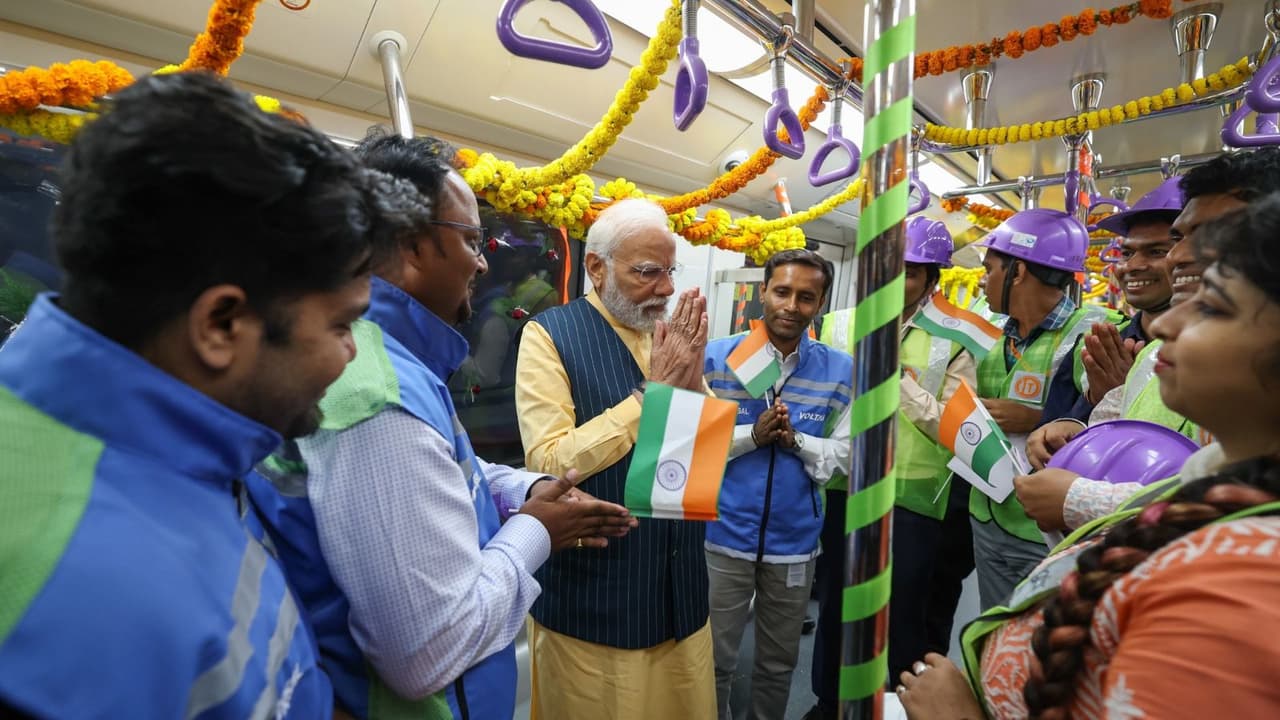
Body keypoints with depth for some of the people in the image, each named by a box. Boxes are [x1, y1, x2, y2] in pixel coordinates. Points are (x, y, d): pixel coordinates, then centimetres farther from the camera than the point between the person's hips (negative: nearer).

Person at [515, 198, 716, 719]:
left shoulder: (674, 334, 4)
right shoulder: (550, 334, -12)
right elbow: (548, 464, -21)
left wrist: (691, 382, -15)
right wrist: (653, 394, -21)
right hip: (593, 594, -5)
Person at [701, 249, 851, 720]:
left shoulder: (840, 370, -1)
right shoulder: (716, 357, -7)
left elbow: (845, 452, -1)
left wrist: (796, 439, -18)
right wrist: (752, 435, -20)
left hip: (795, 540, 2)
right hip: (725, 535, -2)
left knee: (779, 663, 21)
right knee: (715, 661, 12)